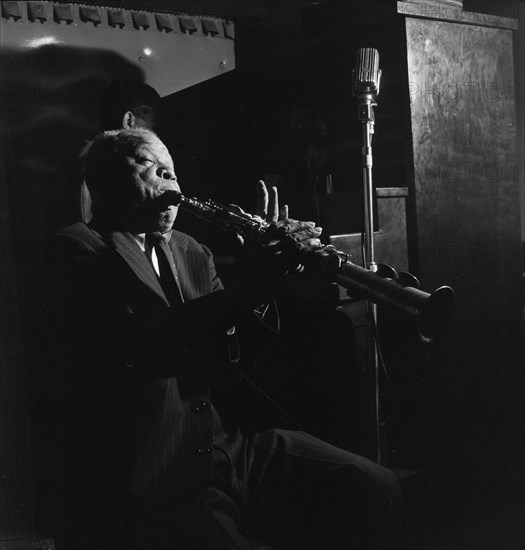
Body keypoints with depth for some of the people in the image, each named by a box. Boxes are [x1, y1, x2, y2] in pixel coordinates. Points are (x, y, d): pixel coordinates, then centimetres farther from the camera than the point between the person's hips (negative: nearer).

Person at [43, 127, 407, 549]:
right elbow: (132, 345, -20)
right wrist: (247, 290, -23)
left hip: (226, 447, 6)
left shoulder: (190, 251, 19)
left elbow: (234, 356, 15)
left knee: (373, 488, -8)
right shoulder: (77, 249, -2)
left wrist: (270, 272, 0)